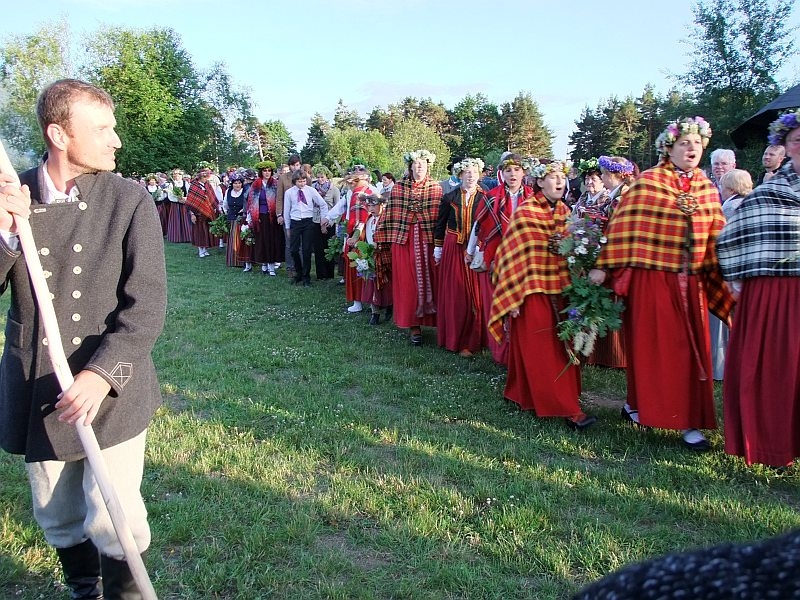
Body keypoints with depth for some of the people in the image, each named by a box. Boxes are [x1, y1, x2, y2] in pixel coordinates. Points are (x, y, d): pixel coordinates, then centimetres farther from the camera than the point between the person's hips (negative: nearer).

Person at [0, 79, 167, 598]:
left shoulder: (130, 200, -8)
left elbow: (148, 303, -13)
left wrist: (103, 374, -24)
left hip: (111, 390, -2)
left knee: (114, 520, 0)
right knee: (58, 516, 18)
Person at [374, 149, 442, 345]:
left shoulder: (436, 188, 5)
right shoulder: (398, 188, 7)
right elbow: (392, 215, 6)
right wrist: (389, 239, 1)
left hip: (429, 240, 0)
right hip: (405, 239, 0)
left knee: (428, 278, 3)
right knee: (408, 280, 2)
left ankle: (429, 318, 15)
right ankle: (413, 324, 8)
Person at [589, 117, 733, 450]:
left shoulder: (706, 187, 10)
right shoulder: (648, 182, -5)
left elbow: (716, 237, 11)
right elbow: (622, 226, -7)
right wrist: (602, 266, -11)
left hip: (692, 283, 5)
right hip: (653, 279, -5)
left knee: (691, 349, 7)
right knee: (650, 346, 1)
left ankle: (689, 420, 18)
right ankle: (637, 402, 18)